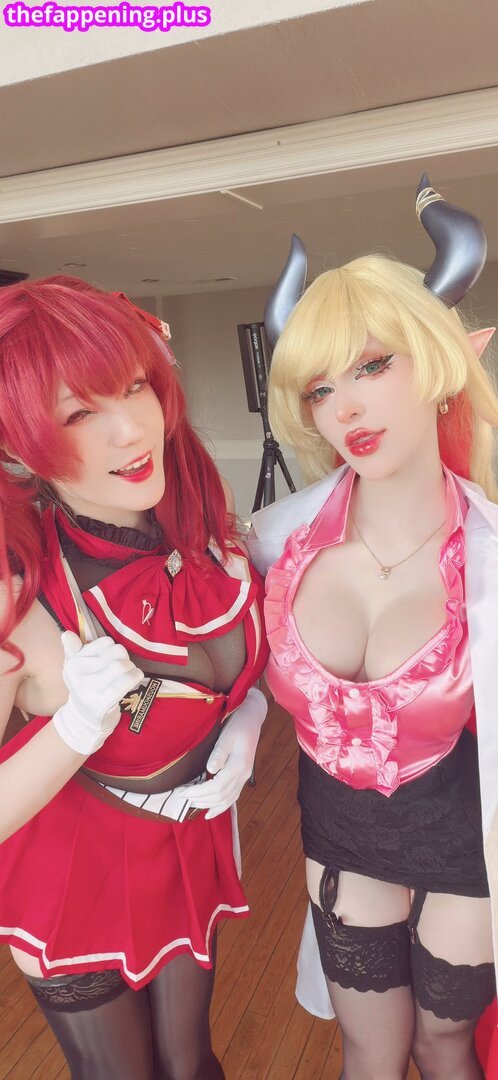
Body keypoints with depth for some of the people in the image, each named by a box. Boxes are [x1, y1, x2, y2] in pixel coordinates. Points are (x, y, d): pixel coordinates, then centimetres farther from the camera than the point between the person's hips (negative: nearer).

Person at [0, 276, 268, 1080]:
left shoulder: (202, 527, -17)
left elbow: (245, 647, 3)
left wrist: (247, 717, -14)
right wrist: (76, 728, -37)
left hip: (193, 849, 4)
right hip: (74, 877, -3)